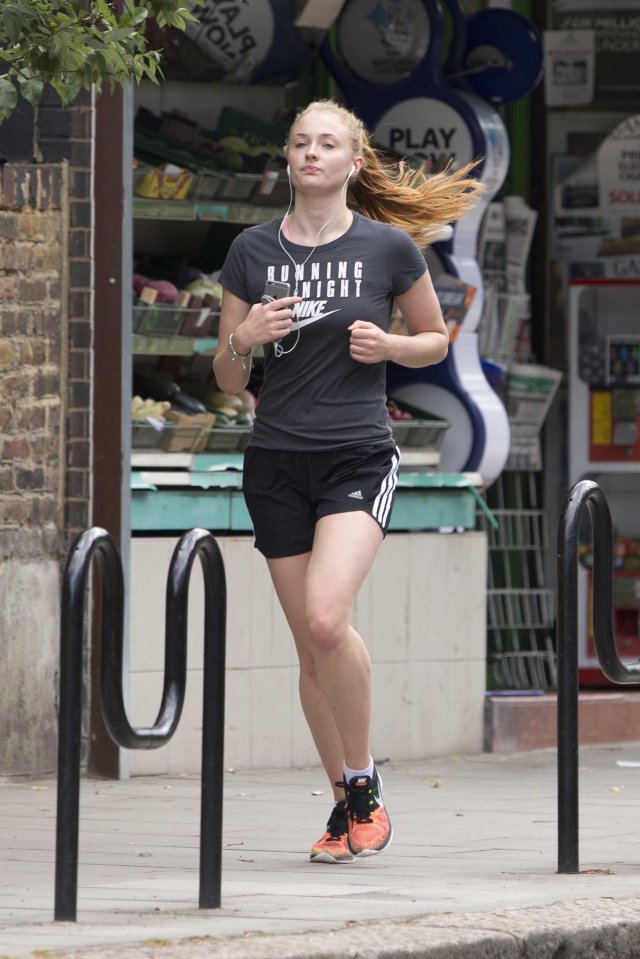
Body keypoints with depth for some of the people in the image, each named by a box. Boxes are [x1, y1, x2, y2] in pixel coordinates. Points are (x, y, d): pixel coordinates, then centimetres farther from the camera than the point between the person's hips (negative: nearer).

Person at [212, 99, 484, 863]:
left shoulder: (389, 248, -1)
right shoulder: (252, 251, 6)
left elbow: (436, 340, 12)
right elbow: (227, 381, 11)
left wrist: (387, 346, -8)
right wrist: (243, 339, -10)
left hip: (358, 458, -3)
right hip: (276, 462, 3)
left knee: (327, 620, -23)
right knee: (309, 645, 5)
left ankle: (366, 782, -5)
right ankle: (346, 802, 19)